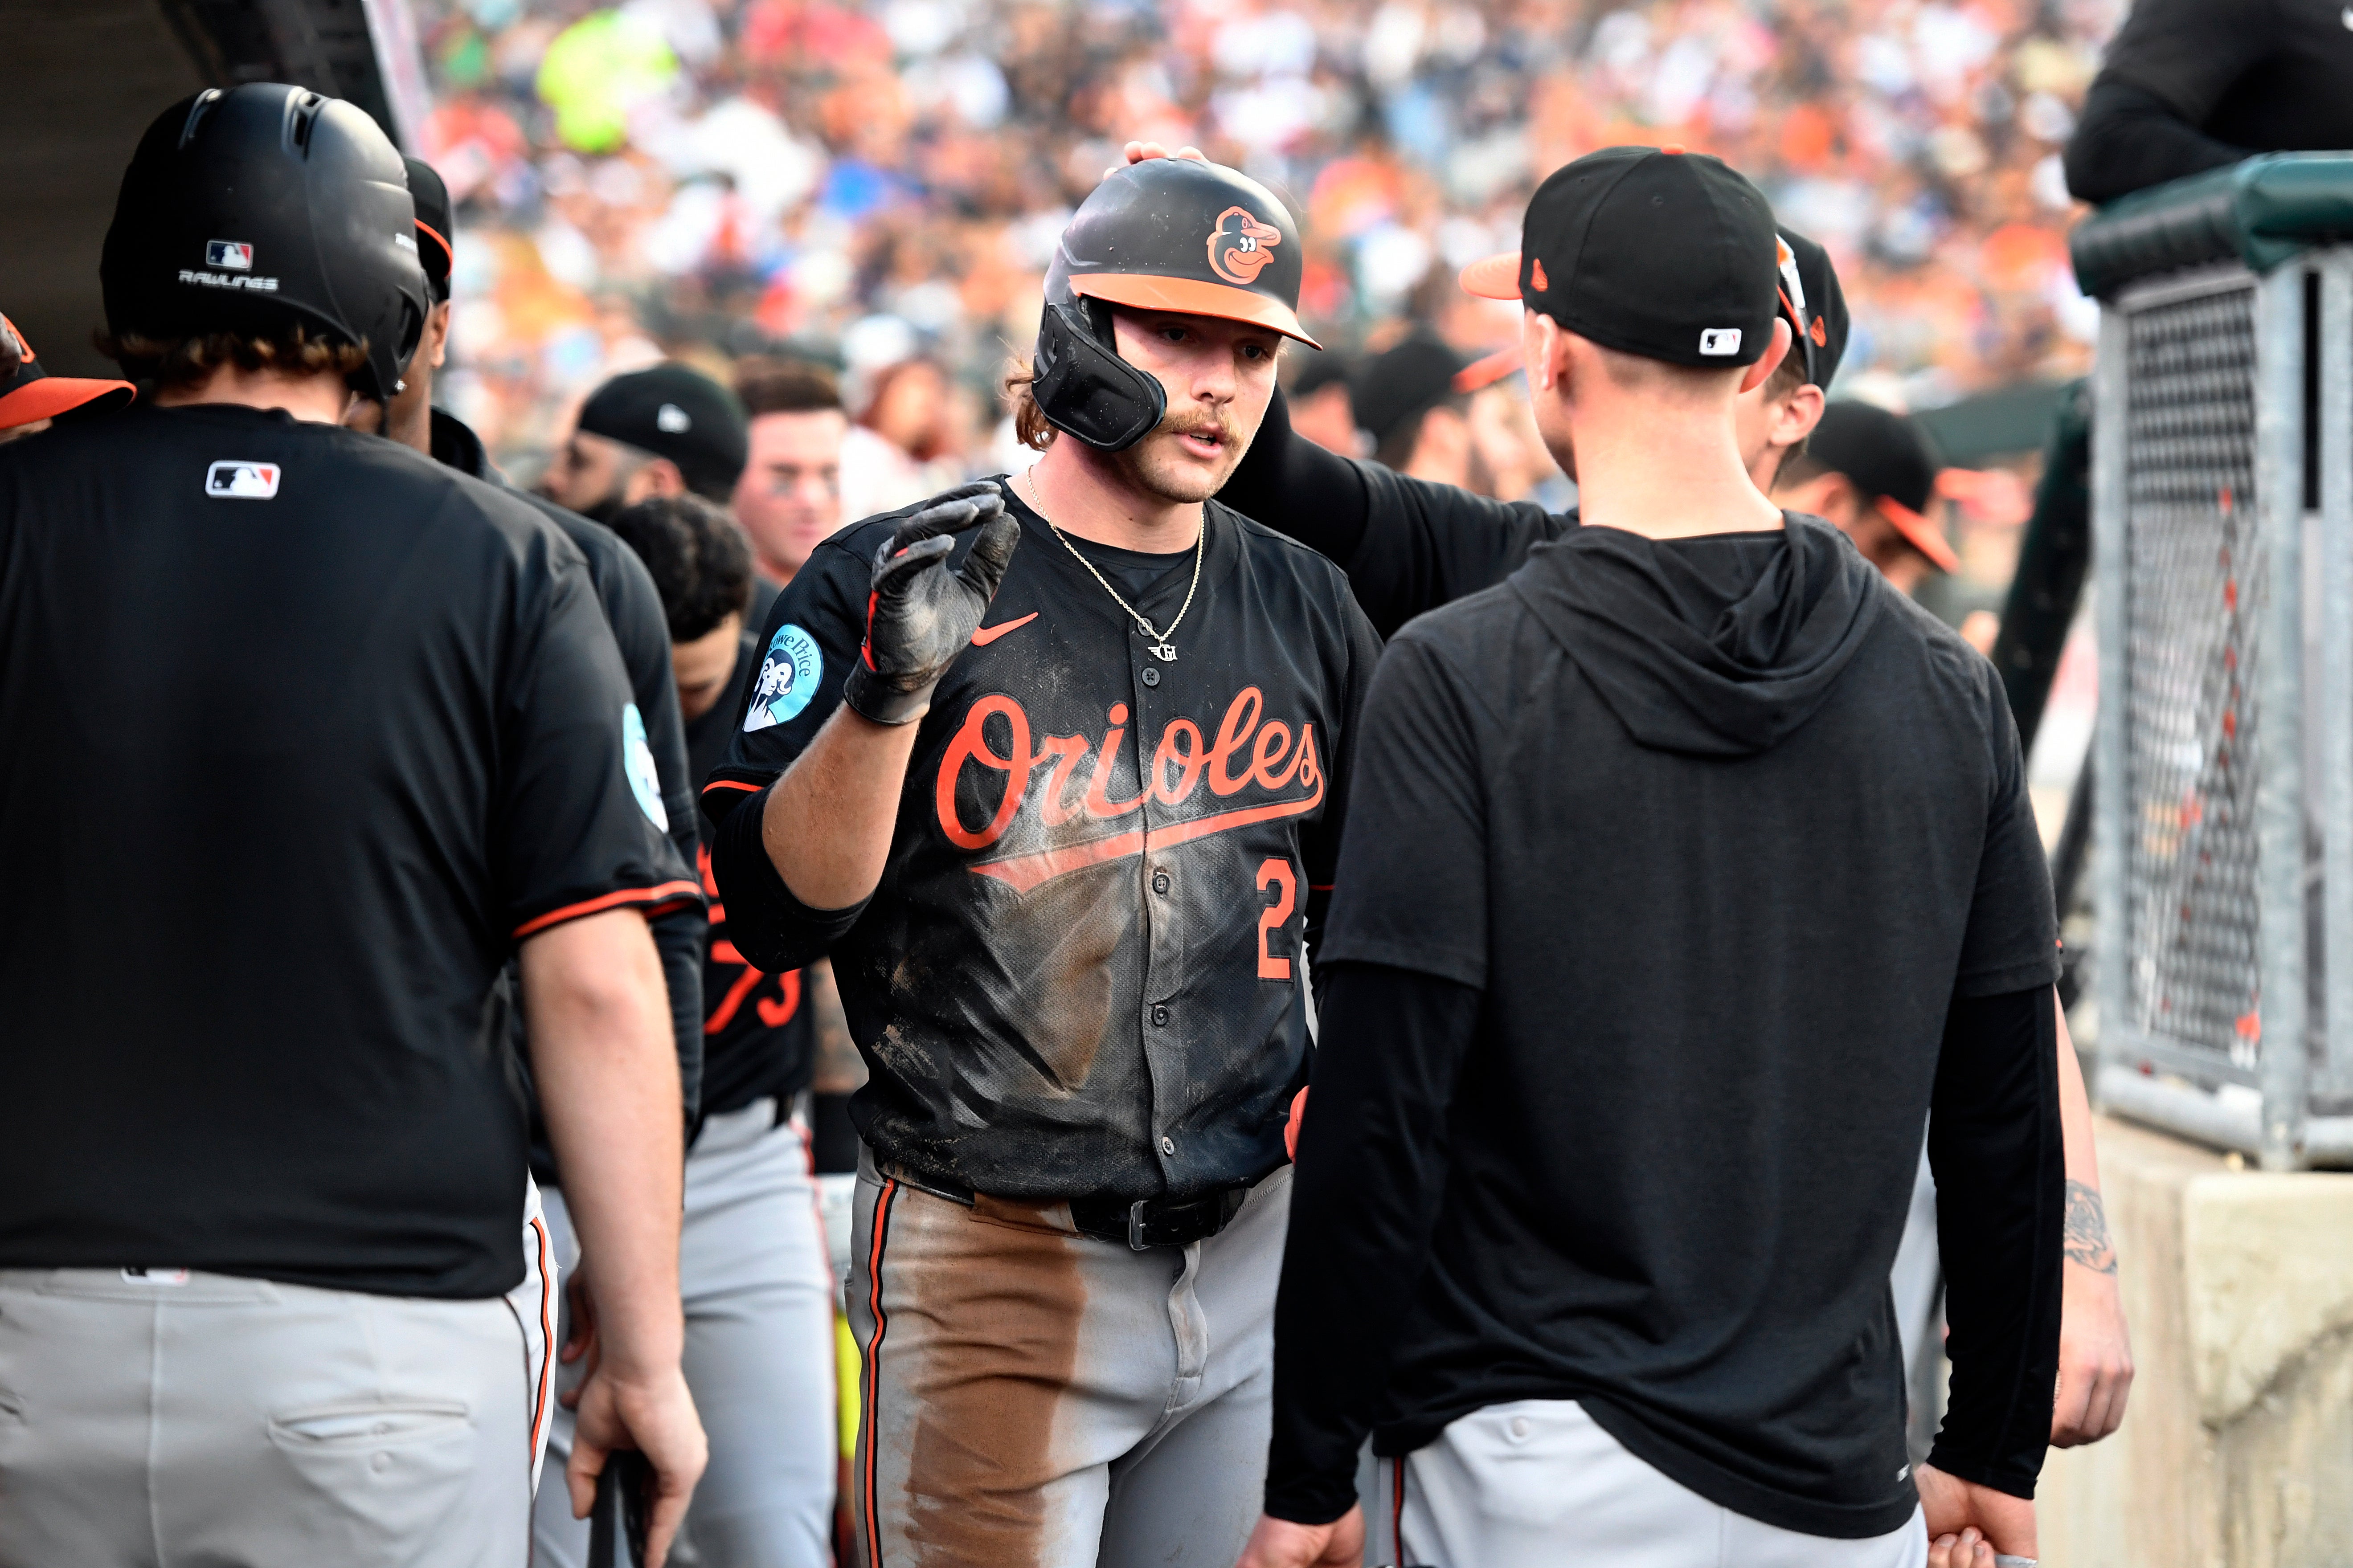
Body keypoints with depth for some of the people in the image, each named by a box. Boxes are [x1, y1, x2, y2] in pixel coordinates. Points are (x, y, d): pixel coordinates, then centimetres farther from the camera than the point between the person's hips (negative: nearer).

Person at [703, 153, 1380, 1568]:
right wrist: (890, 692, -26)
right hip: (998, 1280, -4)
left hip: (1257, 1253, 4)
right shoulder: (883, 584, -5)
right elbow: (779, 911, -13)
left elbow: (1364, 920, 19)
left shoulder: (1304, 604, 9)